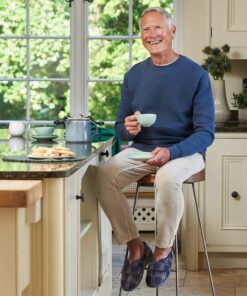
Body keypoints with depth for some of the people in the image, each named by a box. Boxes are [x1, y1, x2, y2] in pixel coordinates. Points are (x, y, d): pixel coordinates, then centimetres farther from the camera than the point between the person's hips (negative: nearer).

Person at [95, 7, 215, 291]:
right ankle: (135, 246, -8)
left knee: (167, 177, -38)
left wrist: (171, 152, -25)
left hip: (184, 150, -4)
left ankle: (163, 250, -12)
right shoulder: (134, 75, 8)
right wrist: (128, 129, -13)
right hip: (141, 149, 4)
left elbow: (205, 132, -8)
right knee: (104, 175, -26)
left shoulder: (196, 75, -4)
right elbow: (121, 126, 14)